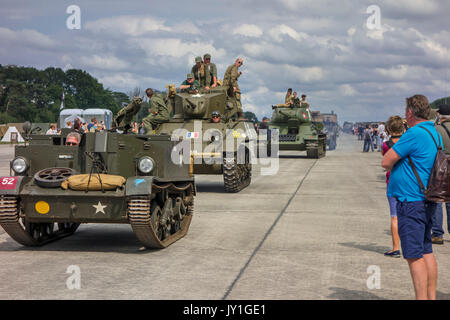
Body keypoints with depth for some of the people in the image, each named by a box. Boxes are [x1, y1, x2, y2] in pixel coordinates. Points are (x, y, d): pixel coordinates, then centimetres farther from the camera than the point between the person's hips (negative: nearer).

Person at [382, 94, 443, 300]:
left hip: (411, 201, -10)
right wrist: (398, 163, 9)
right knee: (426, 252, 15)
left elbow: (386, 162, -15)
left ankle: (422, 298, -3)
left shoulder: (414, 134, -17)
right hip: (427, 200, 10)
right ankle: (431, 296, 23)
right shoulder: (434, 133, 13)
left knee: (414, 256, -5)